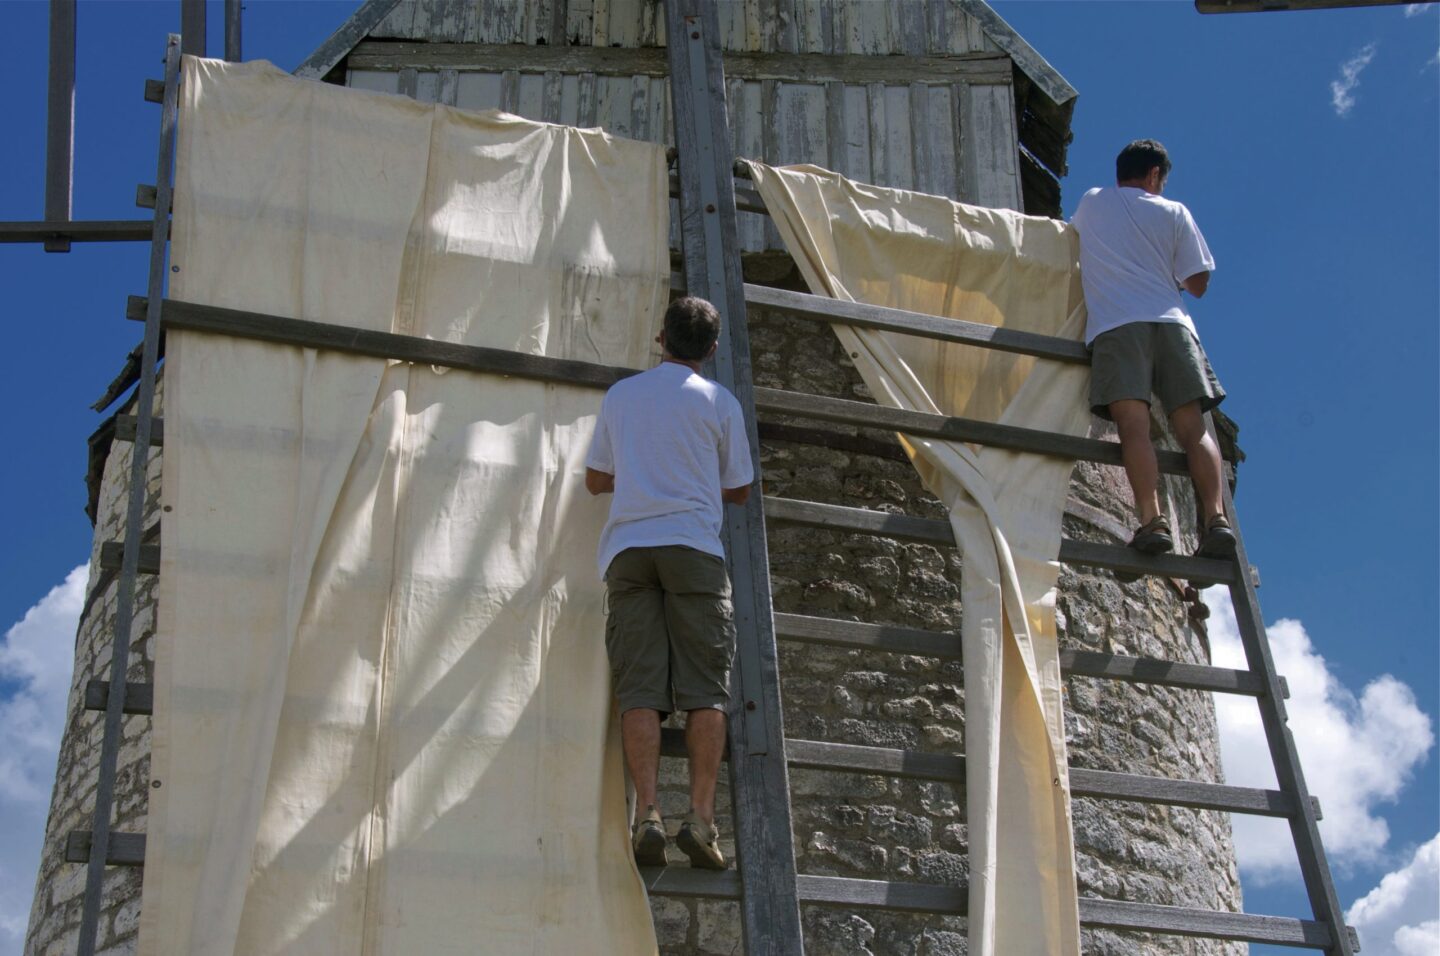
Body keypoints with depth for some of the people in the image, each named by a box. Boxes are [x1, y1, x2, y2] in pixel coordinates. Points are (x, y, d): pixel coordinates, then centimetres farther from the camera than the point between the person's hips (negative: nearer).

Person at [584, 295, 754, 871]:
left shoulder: (620, 395, 16)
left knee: (640, 688, -4)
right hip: (694, 547, -2)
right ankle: (701, 817, -14)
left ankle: (648, 815, -15)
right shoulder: (719, 401, 9)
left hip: (628, 548, 2)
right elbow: (739, 490, 15)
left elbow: (595, 480, 24)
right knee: (704, 689, -4)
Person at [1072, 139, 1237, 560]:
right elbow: (1198, 283, 15)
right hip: (1170, 320, 1)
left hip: (1116, 324, -1)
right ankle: (1215, 517, -21)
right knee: (1193, 426, -4)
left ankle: (1153, 519, -32)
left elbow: (1073, 231, 44)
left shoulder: (1092, 203, 20)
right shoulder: (1174, 213, 17)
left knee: (1133, 423, -15)